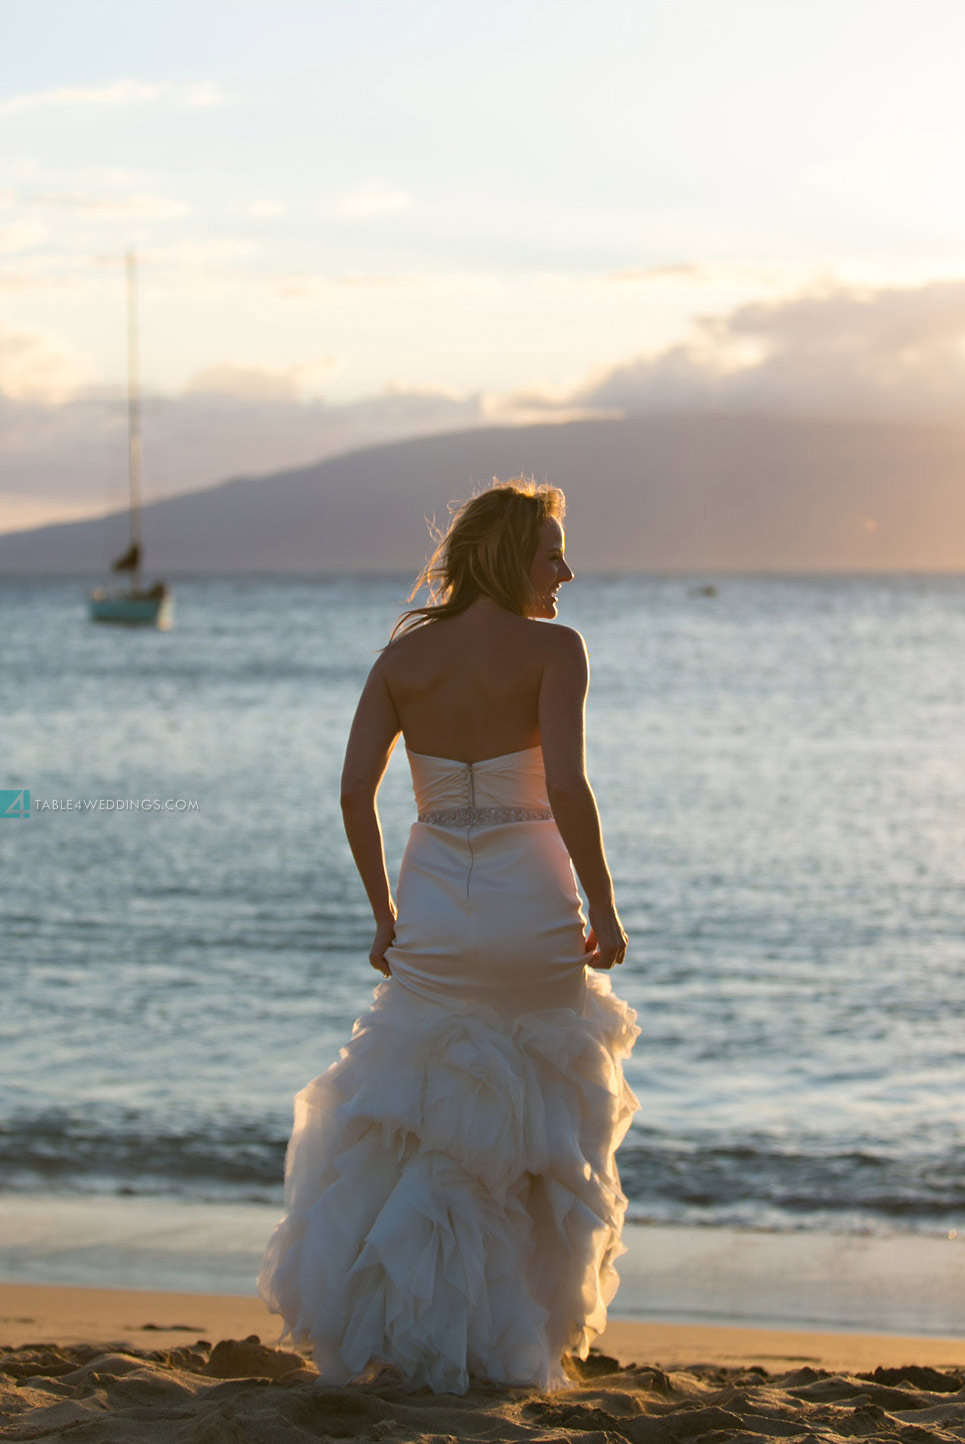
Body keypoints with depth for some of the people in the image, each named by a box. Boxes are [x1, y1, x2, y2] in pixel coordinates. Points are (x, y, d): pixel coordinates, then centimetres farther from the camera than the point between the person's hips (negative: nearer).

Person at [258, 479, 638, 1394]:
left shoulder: (403, 656, 4)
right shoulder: (553, 649, -9)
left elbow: (355, 790, -2)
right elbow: (565, 788, -20)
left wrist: (384, 915, 8)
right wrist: (604, 909, -9)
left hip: (434, 913, 3)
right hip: (531, 910, -3)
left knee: (404, 1124, 18)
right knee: (538, 1129, 14)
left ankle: (359, 1321, 9)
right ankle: (507, 1341, 17)